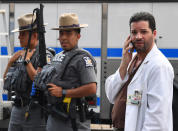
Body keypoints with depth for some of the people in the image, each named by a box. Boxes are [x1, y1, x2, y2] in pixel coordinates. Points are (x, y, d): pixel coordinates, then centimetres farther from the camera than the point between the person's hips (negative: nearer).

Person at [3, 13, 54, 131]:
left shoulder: (44, 56, -11)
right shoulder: (21, 54, 12)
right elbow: (6, 80, 16)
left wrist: (27, 61, -16)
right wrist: (11, 61, 2)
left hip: (34, 110, -7)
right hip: (17, 108, 8)